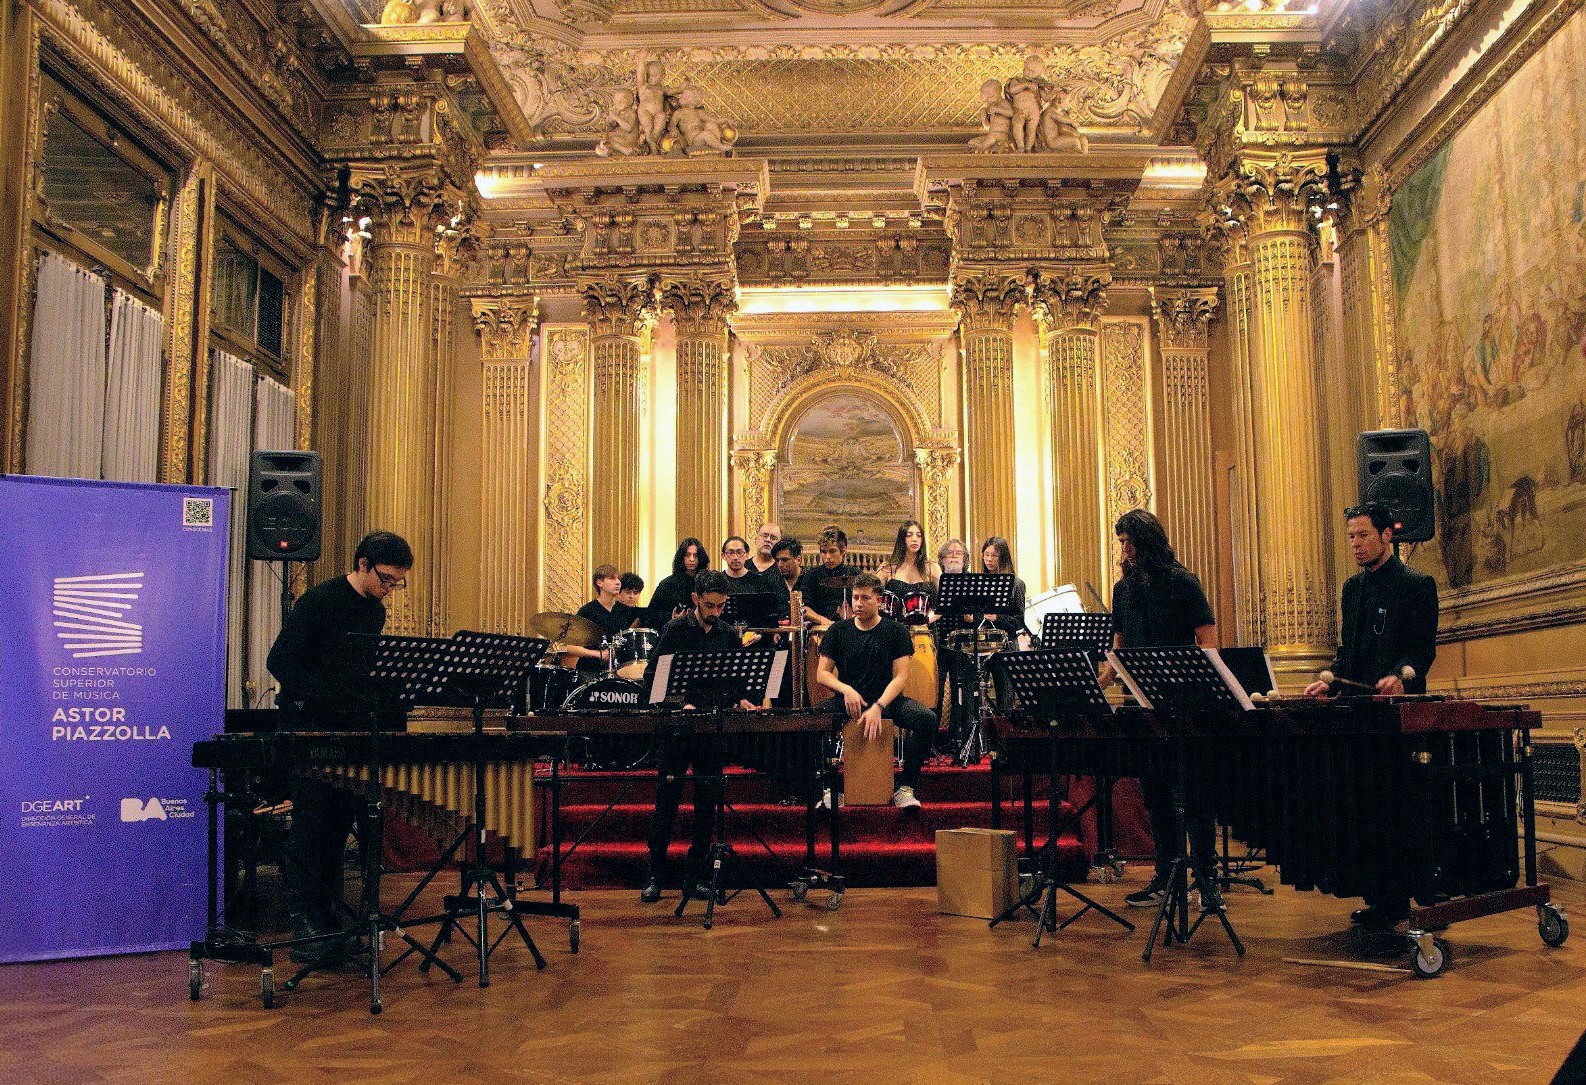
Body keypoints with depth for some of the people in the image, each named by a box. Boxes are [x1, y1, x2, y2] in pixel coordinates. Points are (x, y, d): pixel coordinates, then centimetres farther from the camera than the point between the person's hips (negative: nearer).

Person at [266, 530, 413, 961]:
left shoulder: (376, 611, 11)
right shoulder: (318, 601, -11)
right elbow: (280, 661, -13)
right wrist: (322, 697, -24)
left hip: (352, 728, 7)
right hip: (310, 728, -7)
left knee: (339, 824, 9)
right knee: (311, 824, -5)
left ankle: (325, 908, 18)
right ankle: (304, 919, 1)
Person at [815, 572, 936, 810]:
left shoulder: (896, 632, 1)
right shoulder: (838, 631, 5)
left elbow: (900, 676, -7)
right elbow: (822, 674, 3)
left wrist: (878, 707, -23)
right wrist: (846, 690, -19)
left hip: (887, 700, -1)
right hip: (847, 701, 1)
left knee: (927, 718, -29)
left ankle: (906, 787, -15)